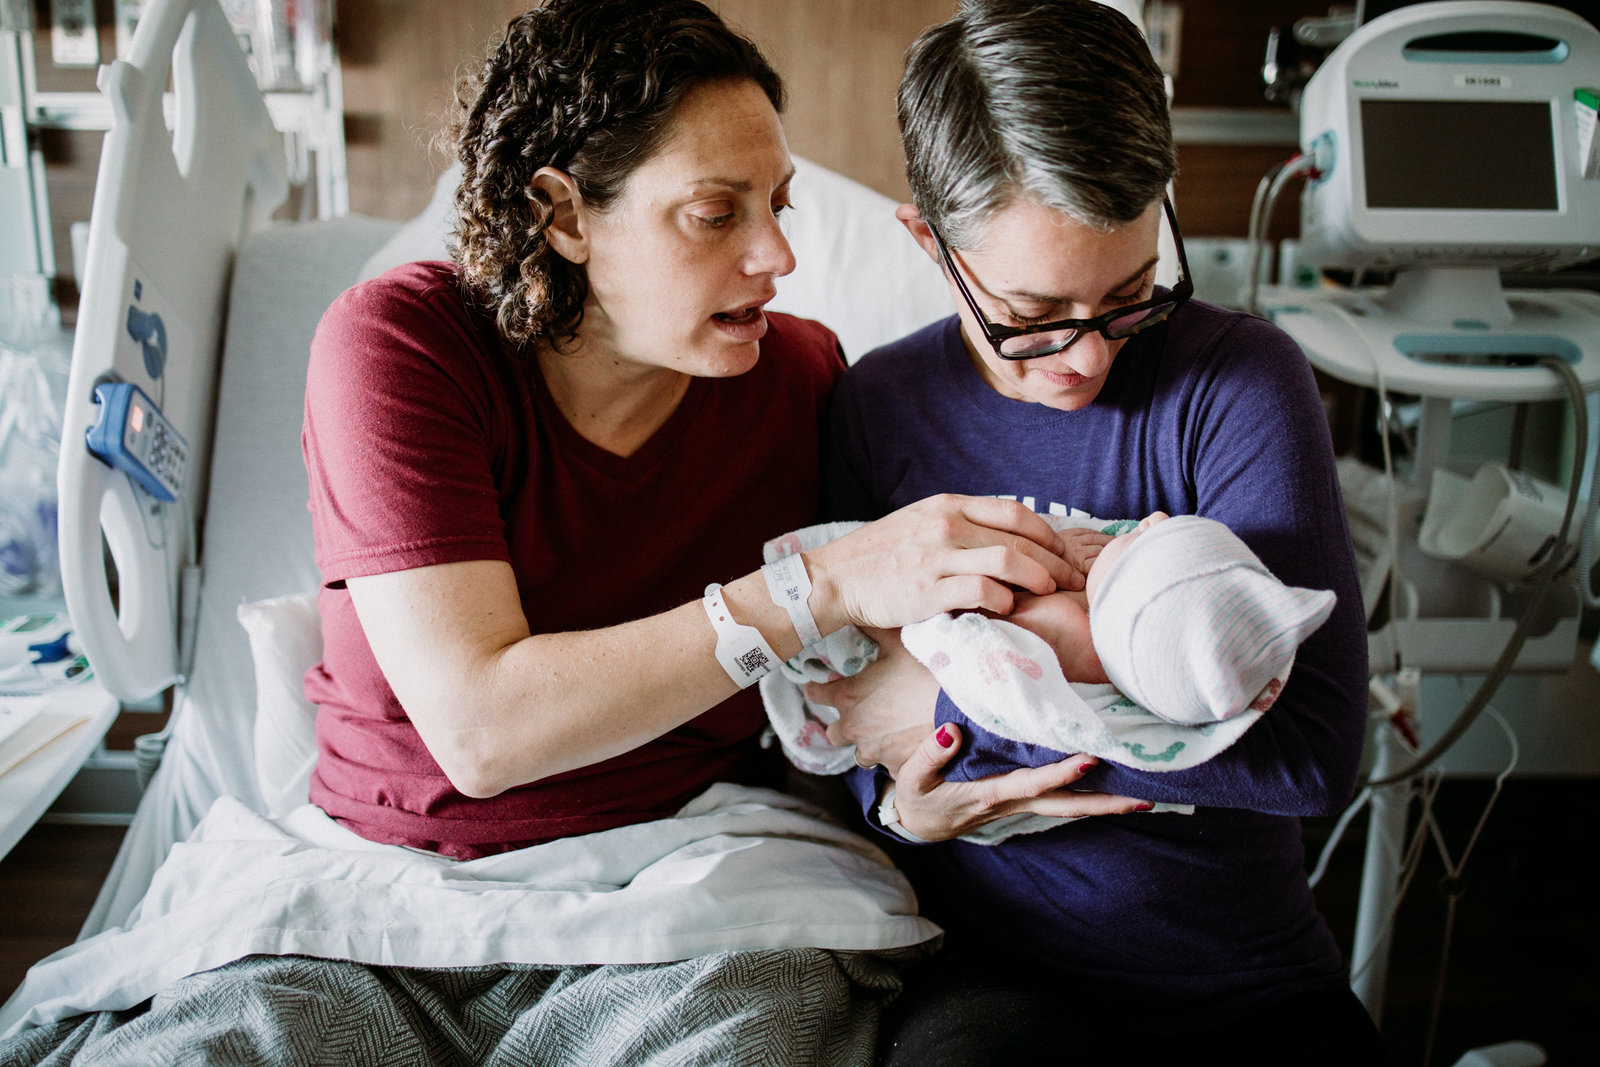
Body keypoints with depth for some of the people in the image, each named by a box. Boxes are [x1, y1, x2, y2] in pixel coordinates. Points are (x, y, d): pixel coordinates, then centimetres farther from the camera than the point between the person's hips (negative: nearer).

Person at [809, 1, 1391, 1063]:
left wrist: (952, 708, -19)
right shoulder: (878, 407, -3)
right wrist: (899, 802, -16)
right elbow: (837, 702, 6)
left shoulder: (1241, 378, -9)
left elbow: (1313, 748, -18)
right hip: (991, 969, 0)